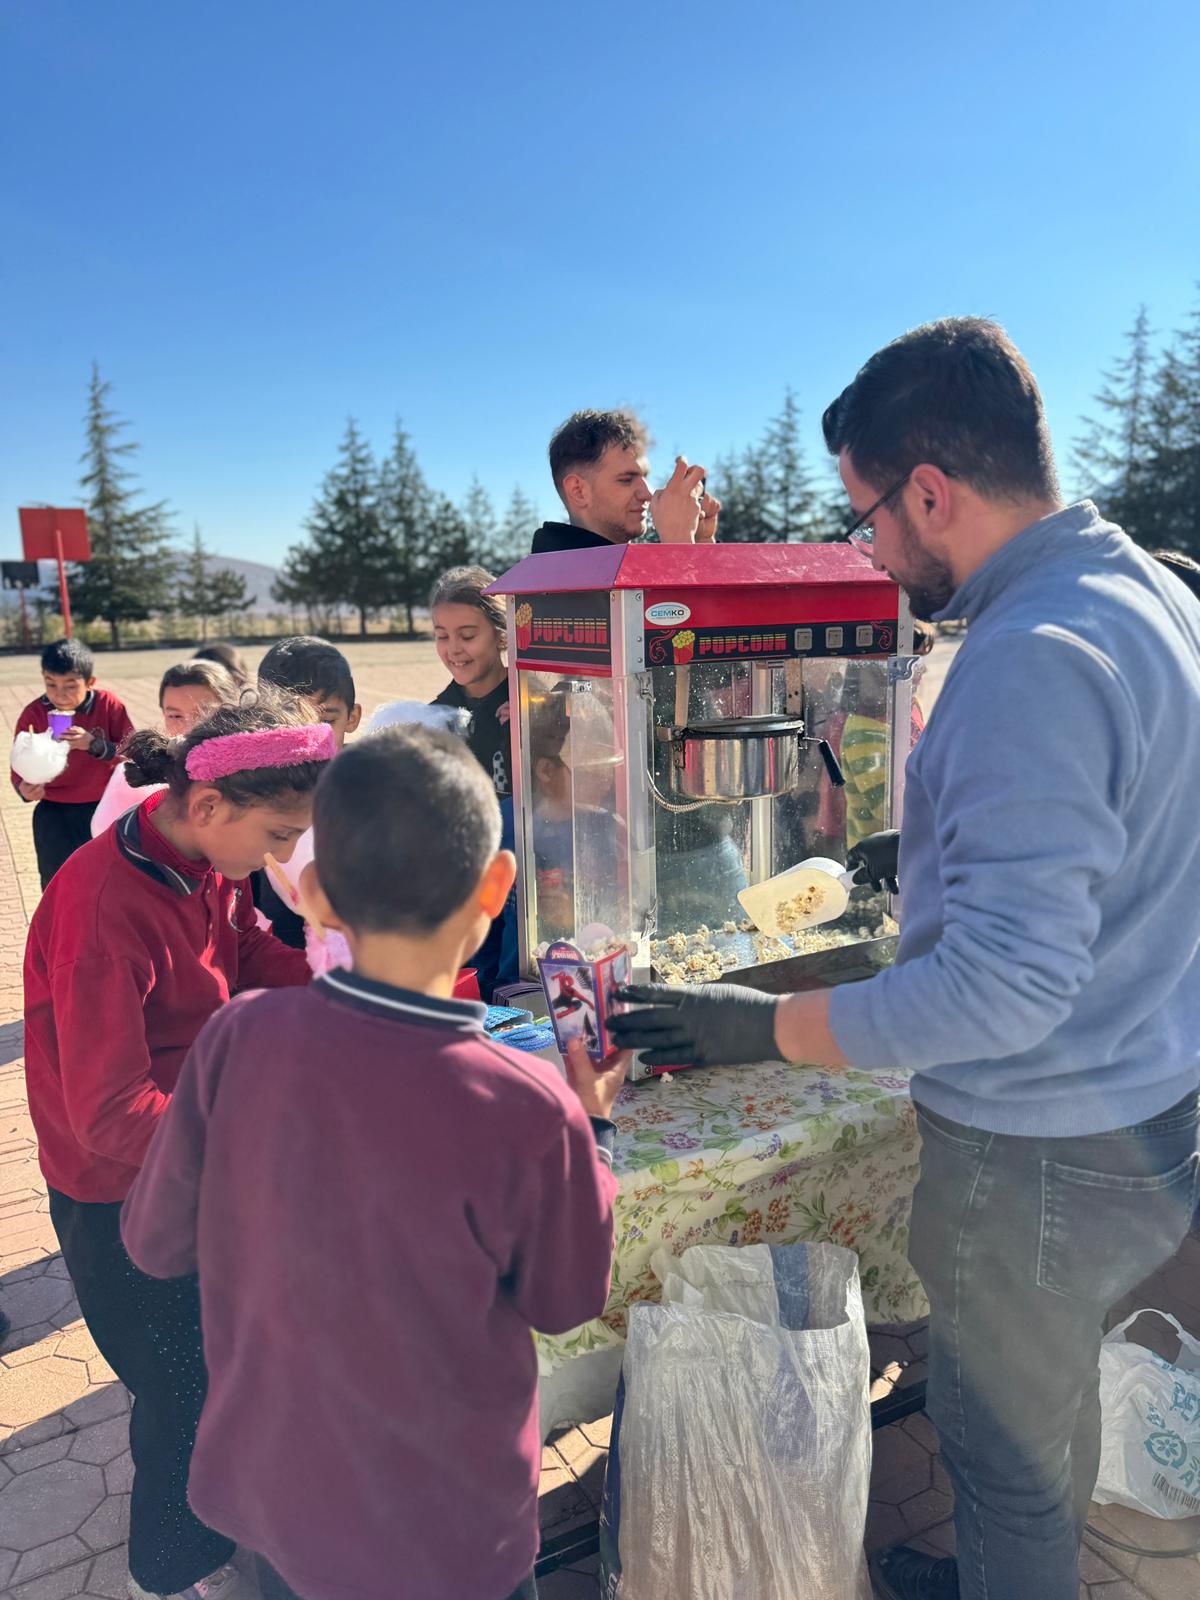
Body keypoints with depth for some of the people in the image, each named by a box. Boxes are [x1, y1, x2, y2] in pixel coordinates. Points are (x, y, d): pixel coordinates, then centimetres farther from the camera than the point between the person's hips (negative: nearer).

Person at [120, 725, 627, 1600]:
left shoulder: (240, 1038, -23)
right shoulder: (526, 1110, -30)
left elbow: (157, 1241, -6)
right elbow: (567, 1300, -10)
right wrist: (595, 1124, -1)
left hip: (272, 1491, 3)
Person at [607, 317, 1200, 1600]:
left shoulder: (1033, 660, -28)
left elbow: (1007, 984, -31)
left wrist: (765, 1027, -24)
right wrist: (946, 856, 22)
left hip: (1041, 1152, -10)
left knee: (1006, 1445, 15)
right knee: (1053, 1392, 30)